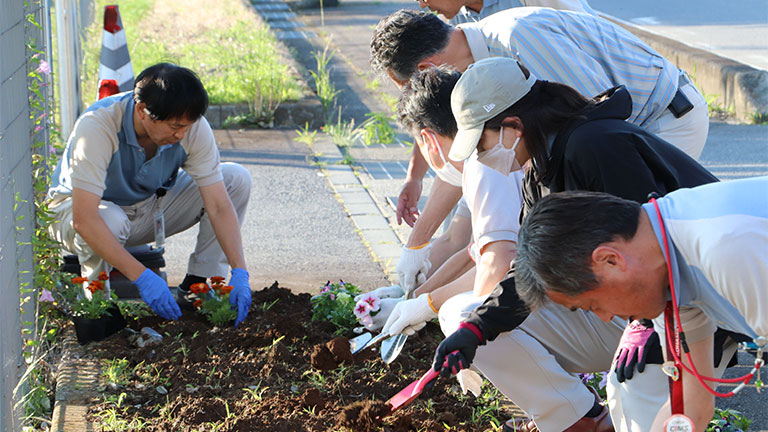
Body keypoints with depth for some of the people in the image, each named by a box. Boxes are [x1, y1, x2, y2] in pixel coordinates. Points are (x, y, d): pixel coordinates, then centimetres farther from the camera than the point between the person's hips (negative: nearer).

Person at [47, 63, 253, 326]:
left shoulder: (193, 127, -23)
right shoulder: (97, 126, -35)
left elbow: (219, 206, -20)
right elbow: (84, 219, -41)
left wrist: (239, 272, -33)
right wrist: (142, 278, -47)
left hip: (149, 205, 5)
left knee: (236, 179, -13)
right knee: (112, 221, -41)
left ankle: (196, 284, -7)